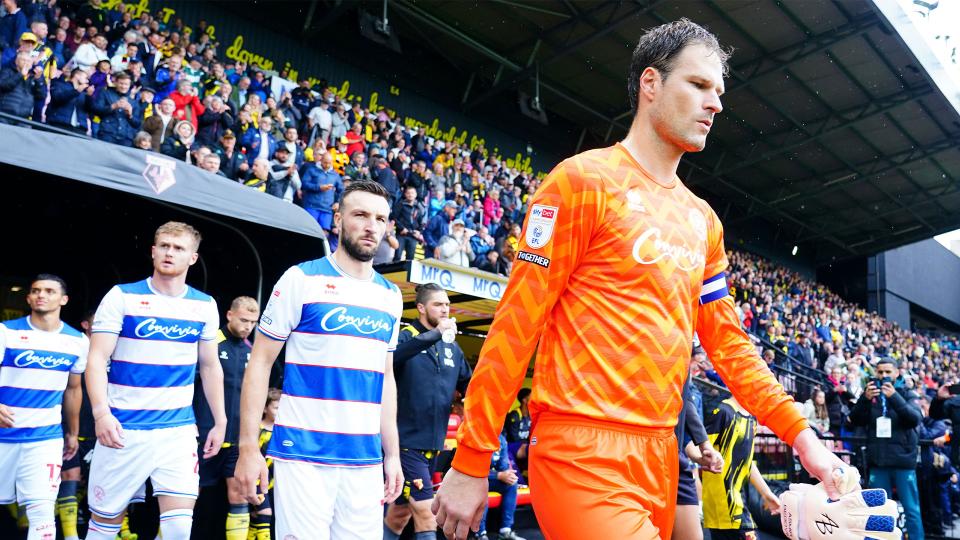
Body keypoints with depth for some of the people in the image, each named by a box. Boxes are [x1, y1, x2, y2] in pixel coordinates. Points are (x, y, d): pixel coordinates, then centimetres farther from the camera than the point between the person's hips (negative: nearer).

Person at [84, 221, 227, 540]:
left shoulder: (205, 306, 5)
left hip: (179, 430, 2)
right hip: (123, 429, -1)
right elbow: (96, 358, -8)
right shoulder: (121, 297, -3)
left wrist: (220, 422, 10)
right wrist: (101, 412, -23)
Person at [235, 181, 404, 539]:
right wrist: (248, 446, -9)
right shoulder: (301, 279, -4)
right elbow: (260, 363, -4)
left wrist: (392, 454, 12)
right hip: (303, 455, -4)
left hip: (366, 460, 5)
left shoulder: (391, 296, 9)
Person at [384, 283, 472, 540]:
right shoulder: (406, 336, -9)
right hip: (407, 441, -6)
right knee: (426, 515, -9)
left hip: (433, 443, 6)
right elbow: (391, 356, -32)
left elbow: (468, 387, 14)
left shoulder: (453, 348, 10)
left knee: (400, 513, 17)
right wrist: (435, 334, -34)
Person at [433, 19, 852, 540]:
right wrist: (470, 462, -12)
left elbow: (727, 341, 17)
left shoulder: (702, 219, 13)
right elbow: (516, 325, -12)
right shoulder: (585, 180, -8)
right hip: (582, 452, -7)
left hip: (659, 454, 8)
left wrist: (800, 432, 6)